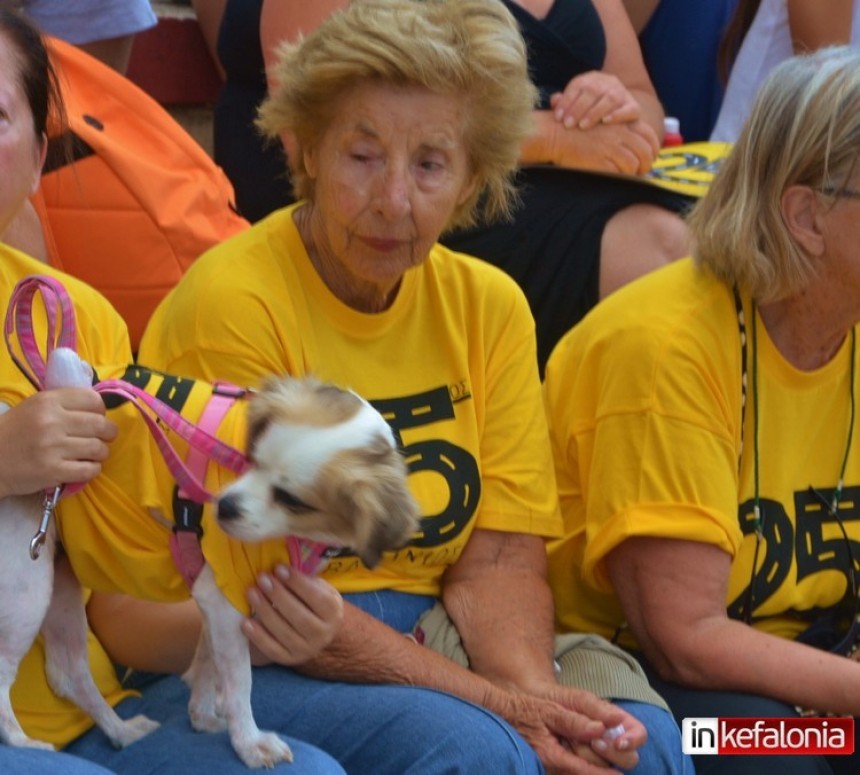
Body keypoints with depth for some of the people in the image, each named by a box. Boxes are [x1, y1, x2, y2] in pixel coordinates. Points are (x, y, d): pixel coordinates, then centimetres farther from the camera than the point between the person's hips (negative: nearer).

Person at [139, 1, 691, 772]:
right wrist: (495, 702, -21)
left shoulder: (489, 305, 5)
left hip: (419, 652, 5)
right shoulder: (234, 304, -14)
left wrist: (532, 689, -20)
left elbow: (499, 560, 2)